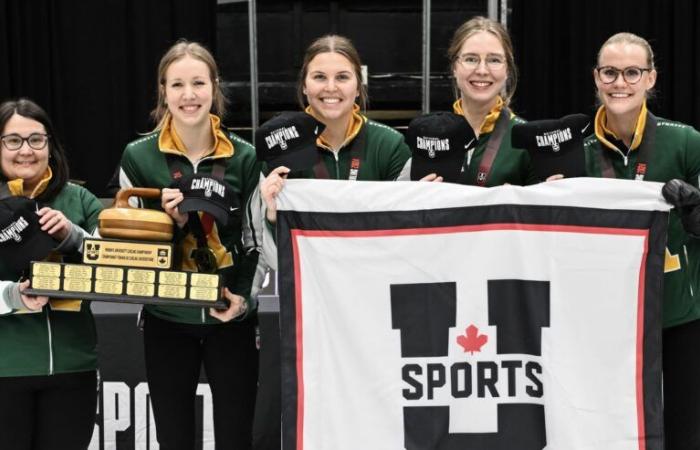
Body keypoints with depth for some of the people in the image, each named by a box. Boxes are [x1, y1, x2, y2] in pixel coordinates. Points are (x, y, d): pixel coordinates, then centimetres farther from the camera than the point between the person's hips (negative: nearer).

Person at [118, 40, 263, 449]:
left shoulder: (244, 157, 0)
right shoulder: (138, 157, -2)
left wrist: (243, 296, -10)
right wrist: (169, 222, -18)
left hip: (232, 318, 0)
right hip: (166, 319, 0)